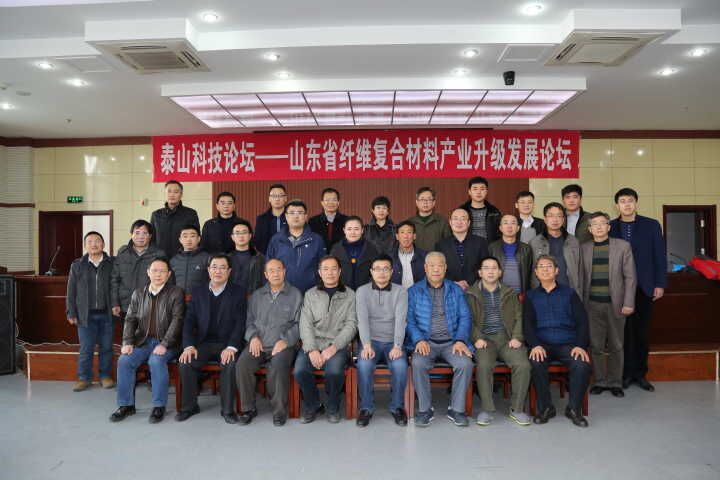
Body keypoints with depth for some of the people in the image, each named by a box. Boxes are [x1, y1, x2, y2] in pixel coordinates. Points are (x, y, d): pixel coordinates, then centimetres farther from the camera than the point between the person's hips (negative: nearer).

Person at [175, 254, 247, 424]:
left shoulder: (238, 292, 3)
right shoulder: (198, 292, 12)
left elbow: (240, 323, -6)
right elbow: (189, 321, 5)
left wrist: (231, 347, -20)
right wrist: (189, 346, -11)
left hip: (227, 344, -3)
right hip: (203, 343, 3)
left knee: (230, 364, -31)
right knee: (186, 362, -23)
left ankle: (228, 409, -14)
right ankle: (189, 406, -2)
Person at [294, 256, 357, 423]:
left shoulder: (349, 295, 9)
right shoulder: (311, 294, 14)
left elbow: (351, 325, 0)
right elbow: (306, 324, 4)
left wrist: (334, 347, -15)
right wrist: (312, 349, -12)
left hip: (338, 345, -2)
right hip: (313, 344, 2)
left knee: (334, 370, -31)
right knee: (300, 370, -25)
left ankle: (333, 407, 0)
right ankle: (313, 406, 4)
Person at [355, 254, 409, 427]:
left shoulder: (400, 291, 4)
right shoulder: (362, 291, 4)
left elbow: (400, 320, -9)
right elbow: (362, 319, -9)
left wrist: (397, 346, -23)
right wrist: (366, 345, -24)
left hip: (392, 342, 0)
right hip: (371, 341, 0)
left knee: (400, 365, -29)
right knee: (364, 364, -30)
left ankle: (397, 406, -5)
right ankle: (366, 407, -10)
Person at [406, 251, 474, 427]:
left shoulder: (456, 290, 14)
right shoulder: (414, 291, 9)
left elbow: (464, 317, 8)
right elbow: (409, 319, 1)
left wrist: (460, 340, -9)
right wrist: (419, 340, -16)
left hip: (451, 341, 1)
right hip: (426, 341, -1)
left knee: (465, 363, -27)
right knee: (418, 363, -31)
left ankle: (456, 409, -8)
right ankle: (425, 409, -12)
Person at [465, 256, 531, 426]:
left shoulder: (510, 293, 19)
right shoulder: (470, 294, 11)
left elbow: (519, 317, 13)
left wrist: (517, 337, -3)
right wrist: (477, 338, -11)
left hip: (507, 338, 2)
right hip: (485, 339, -2)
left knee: (523, 364, -25)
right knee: (484, 365, -32)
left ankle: (516, 409, -9)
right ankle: (487, 409, -16)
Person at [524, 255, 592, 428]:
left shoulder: (569, 293, 15)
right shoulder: (531, 296, 16)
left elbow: (582, 321, 7)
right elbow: (527, 324, 4)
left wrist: (581, 345, -10)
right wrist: (535, 345, -15)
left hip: (568, 344, 0)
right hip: (542, 344, 0)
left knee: (583, 365, -30)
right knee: (536, 363, -32)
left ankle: (574, 408, -7)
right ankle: (545, 407, -11)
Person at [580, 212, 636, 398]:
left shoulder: (623, 246, 2)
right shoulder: (583, 248, 6)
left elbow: (630, 277, 0)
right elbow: (581, 277, 8)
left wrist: (628, 303, -7)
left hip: (615, 304, -1)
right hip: (592, 304, 1)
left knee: (616, 346, 7)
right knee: (596, 346, 4)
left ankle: (615, 382, 20)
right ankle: (600, 381, 17)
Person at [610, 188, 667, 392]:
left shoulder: (651, 225, 3)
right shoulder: (609, 228, 2)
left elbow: (660, 256, 3)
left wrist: (660, 284, -2)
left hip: (644, 288, 1)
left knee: (642, 332, 8)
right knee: (624, 331, 5)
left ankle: (640, 373, 19)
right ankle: (626, 373, 15)